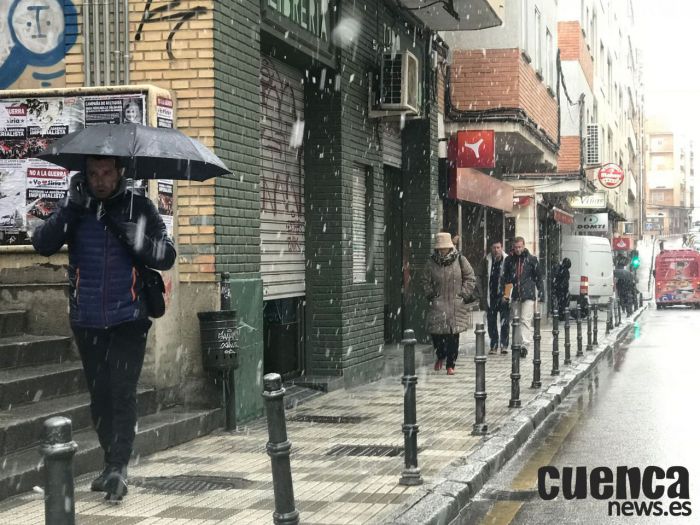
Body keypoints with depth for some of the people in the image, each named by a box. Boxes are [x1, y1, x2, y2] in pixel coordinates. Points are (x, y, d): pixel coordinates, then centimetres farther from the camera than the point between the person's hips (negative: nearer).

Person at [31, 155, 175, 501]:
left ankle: (118, 467, -7)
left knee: (122, 392, -10)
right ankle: (112, 464, 22)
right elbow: (43, 245, -12)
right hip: (87, 323, 3)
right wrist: (71, 207, -22)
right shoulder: (75, 209, 2)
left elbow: (166, 258, -6)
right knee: (99, 395, 10)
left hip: (128, 320, -2)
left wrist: (135, 237, -22)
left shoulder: (140, 208, -1)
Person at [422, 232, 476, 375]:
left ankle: (450, 364, 7)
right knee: (436, 332, -4)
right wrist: (430, 295, 3)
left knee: (453, 335, -4)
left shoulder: (460, 260, 1)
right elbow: (426, 281, 14)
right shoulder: (432, 262, 5)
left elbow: (470, 278, 6)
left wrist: (464, 295, -1)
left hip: (456, 304, -1)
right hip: (438, 304, 1)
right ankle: (440, 356, 25)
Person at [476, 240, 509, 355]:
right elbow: (479, 276, 9)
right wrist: (481, 293, 3)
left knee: (504, 322, -5)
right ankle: (493, 346, 16)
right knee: (491, 322, 7)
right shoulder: (486, 260, 2)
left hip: (504, 295, -3)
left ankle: (504, 345, 0)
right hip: (490, 297, 3)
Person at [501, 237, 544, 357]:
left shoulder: (531, 259, 0)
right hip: (515, 295, 4)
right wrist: (504, 292, 3)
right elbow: (505, 277, 13)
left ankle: (525, 345, -17)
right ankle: (517, 345, 18)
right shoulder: (509, 259, 8)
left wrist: (540, 294, -1)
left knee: (526, 320, -12)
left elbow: (538, 277, 3)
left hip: (528, 294, -4)